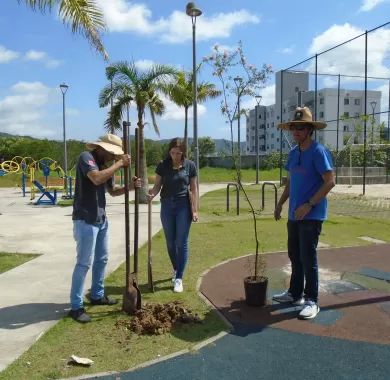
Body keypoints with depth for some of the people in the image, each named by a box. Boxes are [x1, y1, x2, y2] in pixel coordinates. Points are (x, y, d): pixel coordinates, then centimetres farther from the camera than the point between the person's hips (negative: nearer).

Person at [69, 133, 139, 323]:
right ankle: (76, 306, 4)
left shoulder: (106, 164, 11)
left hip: (101, 218, 9)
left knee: (101, 259, 17)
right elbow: (97, 178, -31)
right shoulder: (86, 157, -13)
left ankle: (97, 295, 33)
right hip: (85, 220, -9)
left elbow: (112, 191, 20)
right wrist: (119, 163, -23)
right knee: (84, 262, -5)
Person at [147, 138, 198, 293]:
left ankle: (179, 279, 5)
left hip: (183, 206, -2)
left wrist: (195, 210, -4)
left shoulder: (190, 166, -4)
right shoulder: (162, 165, -2)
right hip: (167, 206, 2)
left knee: (181, 243, -2)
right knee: (170, 242, 11)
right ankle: (176, 269, 34)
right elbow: (157, 185, 1)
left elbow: (193, 189, 0)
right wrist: (152, 193, -22)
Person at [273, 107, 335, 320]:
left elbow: (330, 181, -17)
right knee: (294, 255, 15)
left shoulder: (318, 151, -12)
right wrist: (280, 204, 13)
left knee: (308, 258, -4)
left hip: (311, 215, -8)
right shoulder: (293, 153, 11)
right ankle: (295, 293, 28)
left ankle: (311, 301, 8)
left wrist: (309, 205, -21)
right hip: (294, 214, 8)